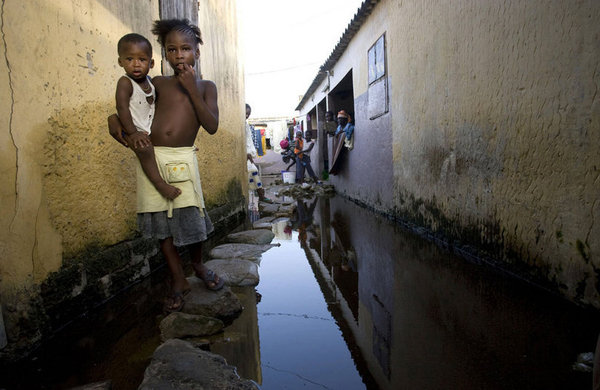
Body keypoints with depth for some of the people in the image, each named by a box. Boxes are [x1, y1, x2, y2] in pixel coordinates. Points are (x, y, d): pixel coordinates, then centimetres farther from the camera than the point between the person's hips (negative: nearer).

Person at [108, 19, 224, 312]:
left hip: (183, 160, -1)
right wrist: (118, 127, -9)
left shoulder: (205, 86, 8)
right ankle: (178, 282, 19)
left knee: (192, 217, 1)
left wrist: (191, 89, -10)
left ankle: (197, 264, 32)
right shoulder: (158, 84, 9)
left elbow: (212, 126, -8)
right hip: (152, 158, 1)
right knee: (162, 222, 5)